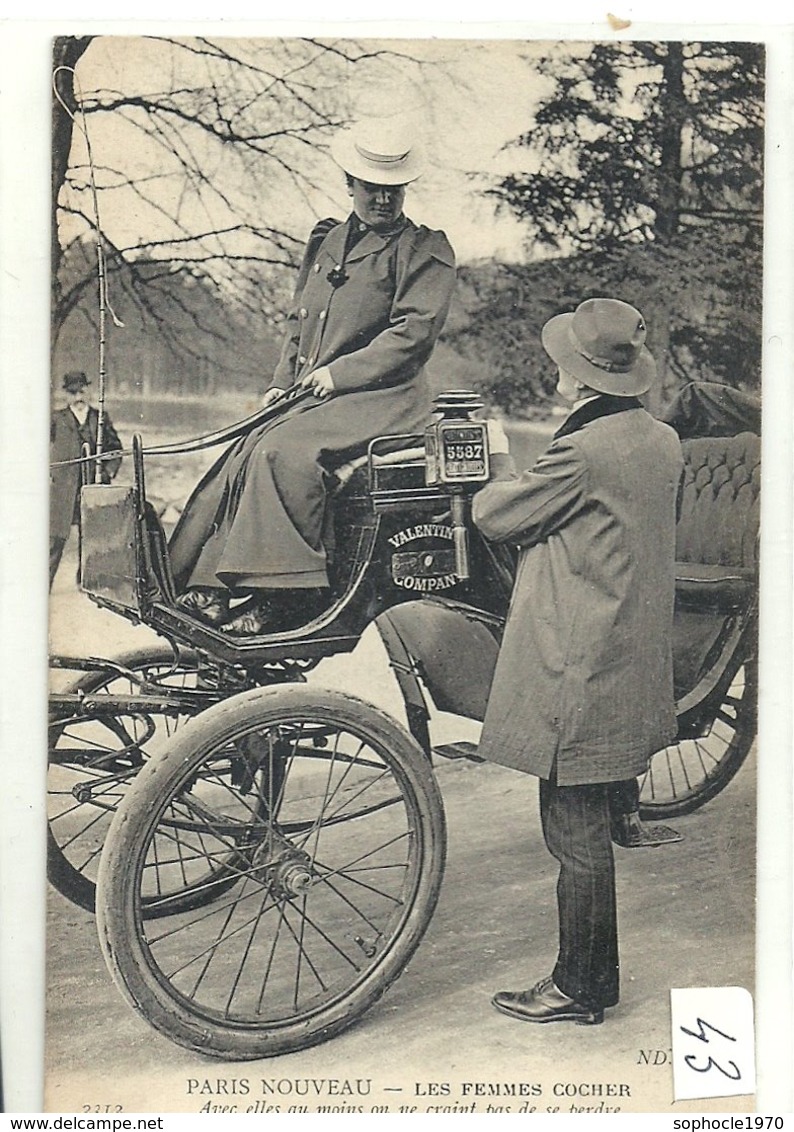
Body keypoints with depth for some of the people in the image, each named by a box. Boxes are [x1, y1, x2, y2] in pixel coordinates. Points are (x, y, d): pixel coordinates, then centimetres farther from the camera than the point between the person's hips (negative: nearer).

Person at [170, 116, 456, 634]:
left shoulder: (426, 251, 1)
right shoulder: (325, 242, 21)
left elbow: (413, 331, -11)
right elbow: (299, 321, 26)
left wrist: (338, 373, -16)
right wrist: (283, 383, 10)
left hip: (384, 396, -7)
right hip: (313, 394, 7)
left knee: (285, 450, -30)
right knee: (244, 455, -17)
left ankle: (284, 597, -24)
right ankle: (211, 591, -18)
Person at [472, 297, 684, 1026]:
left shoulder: (582, 452, -21)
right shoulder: (662, 443, 6)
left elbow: (497, 516, -10)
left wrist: (501, 461, 9)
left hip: (579, 676, -9)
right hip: (635, 662, 9)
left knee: (575, 832, 3)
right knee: (592, 826, 18)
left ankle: (580, 989, 17)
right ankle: (596, 975, 30)